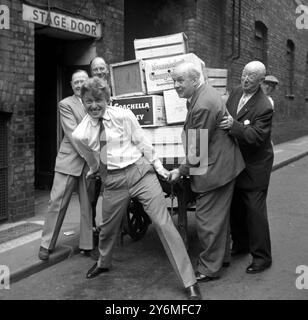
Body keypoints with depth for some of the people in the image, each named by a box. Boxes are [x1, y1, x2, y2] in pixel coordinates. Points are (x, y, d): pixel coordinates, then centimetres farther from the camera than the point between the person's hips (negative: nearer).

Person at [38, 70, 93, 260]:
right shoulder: (66, 104, 1)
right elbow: (73, 134, -9)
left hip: (91, 161, 3)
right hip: (69, 159, -3)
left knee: (88, 205, 6)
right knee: (57, 202, 0)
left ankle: (87, 245, 16)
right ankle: (47, 245, 11)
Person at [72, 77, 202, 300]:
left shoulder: (123, 116, -9)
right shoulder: (80, 134, -2)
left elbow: (142, 143, -1)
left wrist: (159, 168, 3)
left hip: (140, 172, -3)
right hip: (112, 181, 3)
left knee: (164, 224, -9)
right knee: (108, 227, 19)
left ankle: (190, 283, -4)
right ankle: (103, 263, 52)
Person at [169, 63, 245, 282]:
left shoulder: (203, 106, -25)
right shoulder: (206, 93, 8)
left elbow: (198, 149, -22)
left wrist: (182, 171, -10)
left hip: (214, 170, -11)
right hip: (224, 165, 11)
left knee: (208, 220, 0)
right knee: (220, 215, 22)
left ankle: (210, 269, 13)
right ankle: (223, 256, 37)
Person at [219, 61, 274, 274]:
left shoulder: (264, 107, -22)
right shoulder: (236, 93, 2)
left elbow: (256, 137, -28)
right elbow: (226, 118, 13)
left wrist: (234, 125, -38)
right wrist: (223, 122, -7)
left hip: (255, 166, -7)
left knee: (255, 210, -2)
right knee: (236, 206, 17)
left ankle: (262, 257, 12)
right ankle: (241, 244, 36)